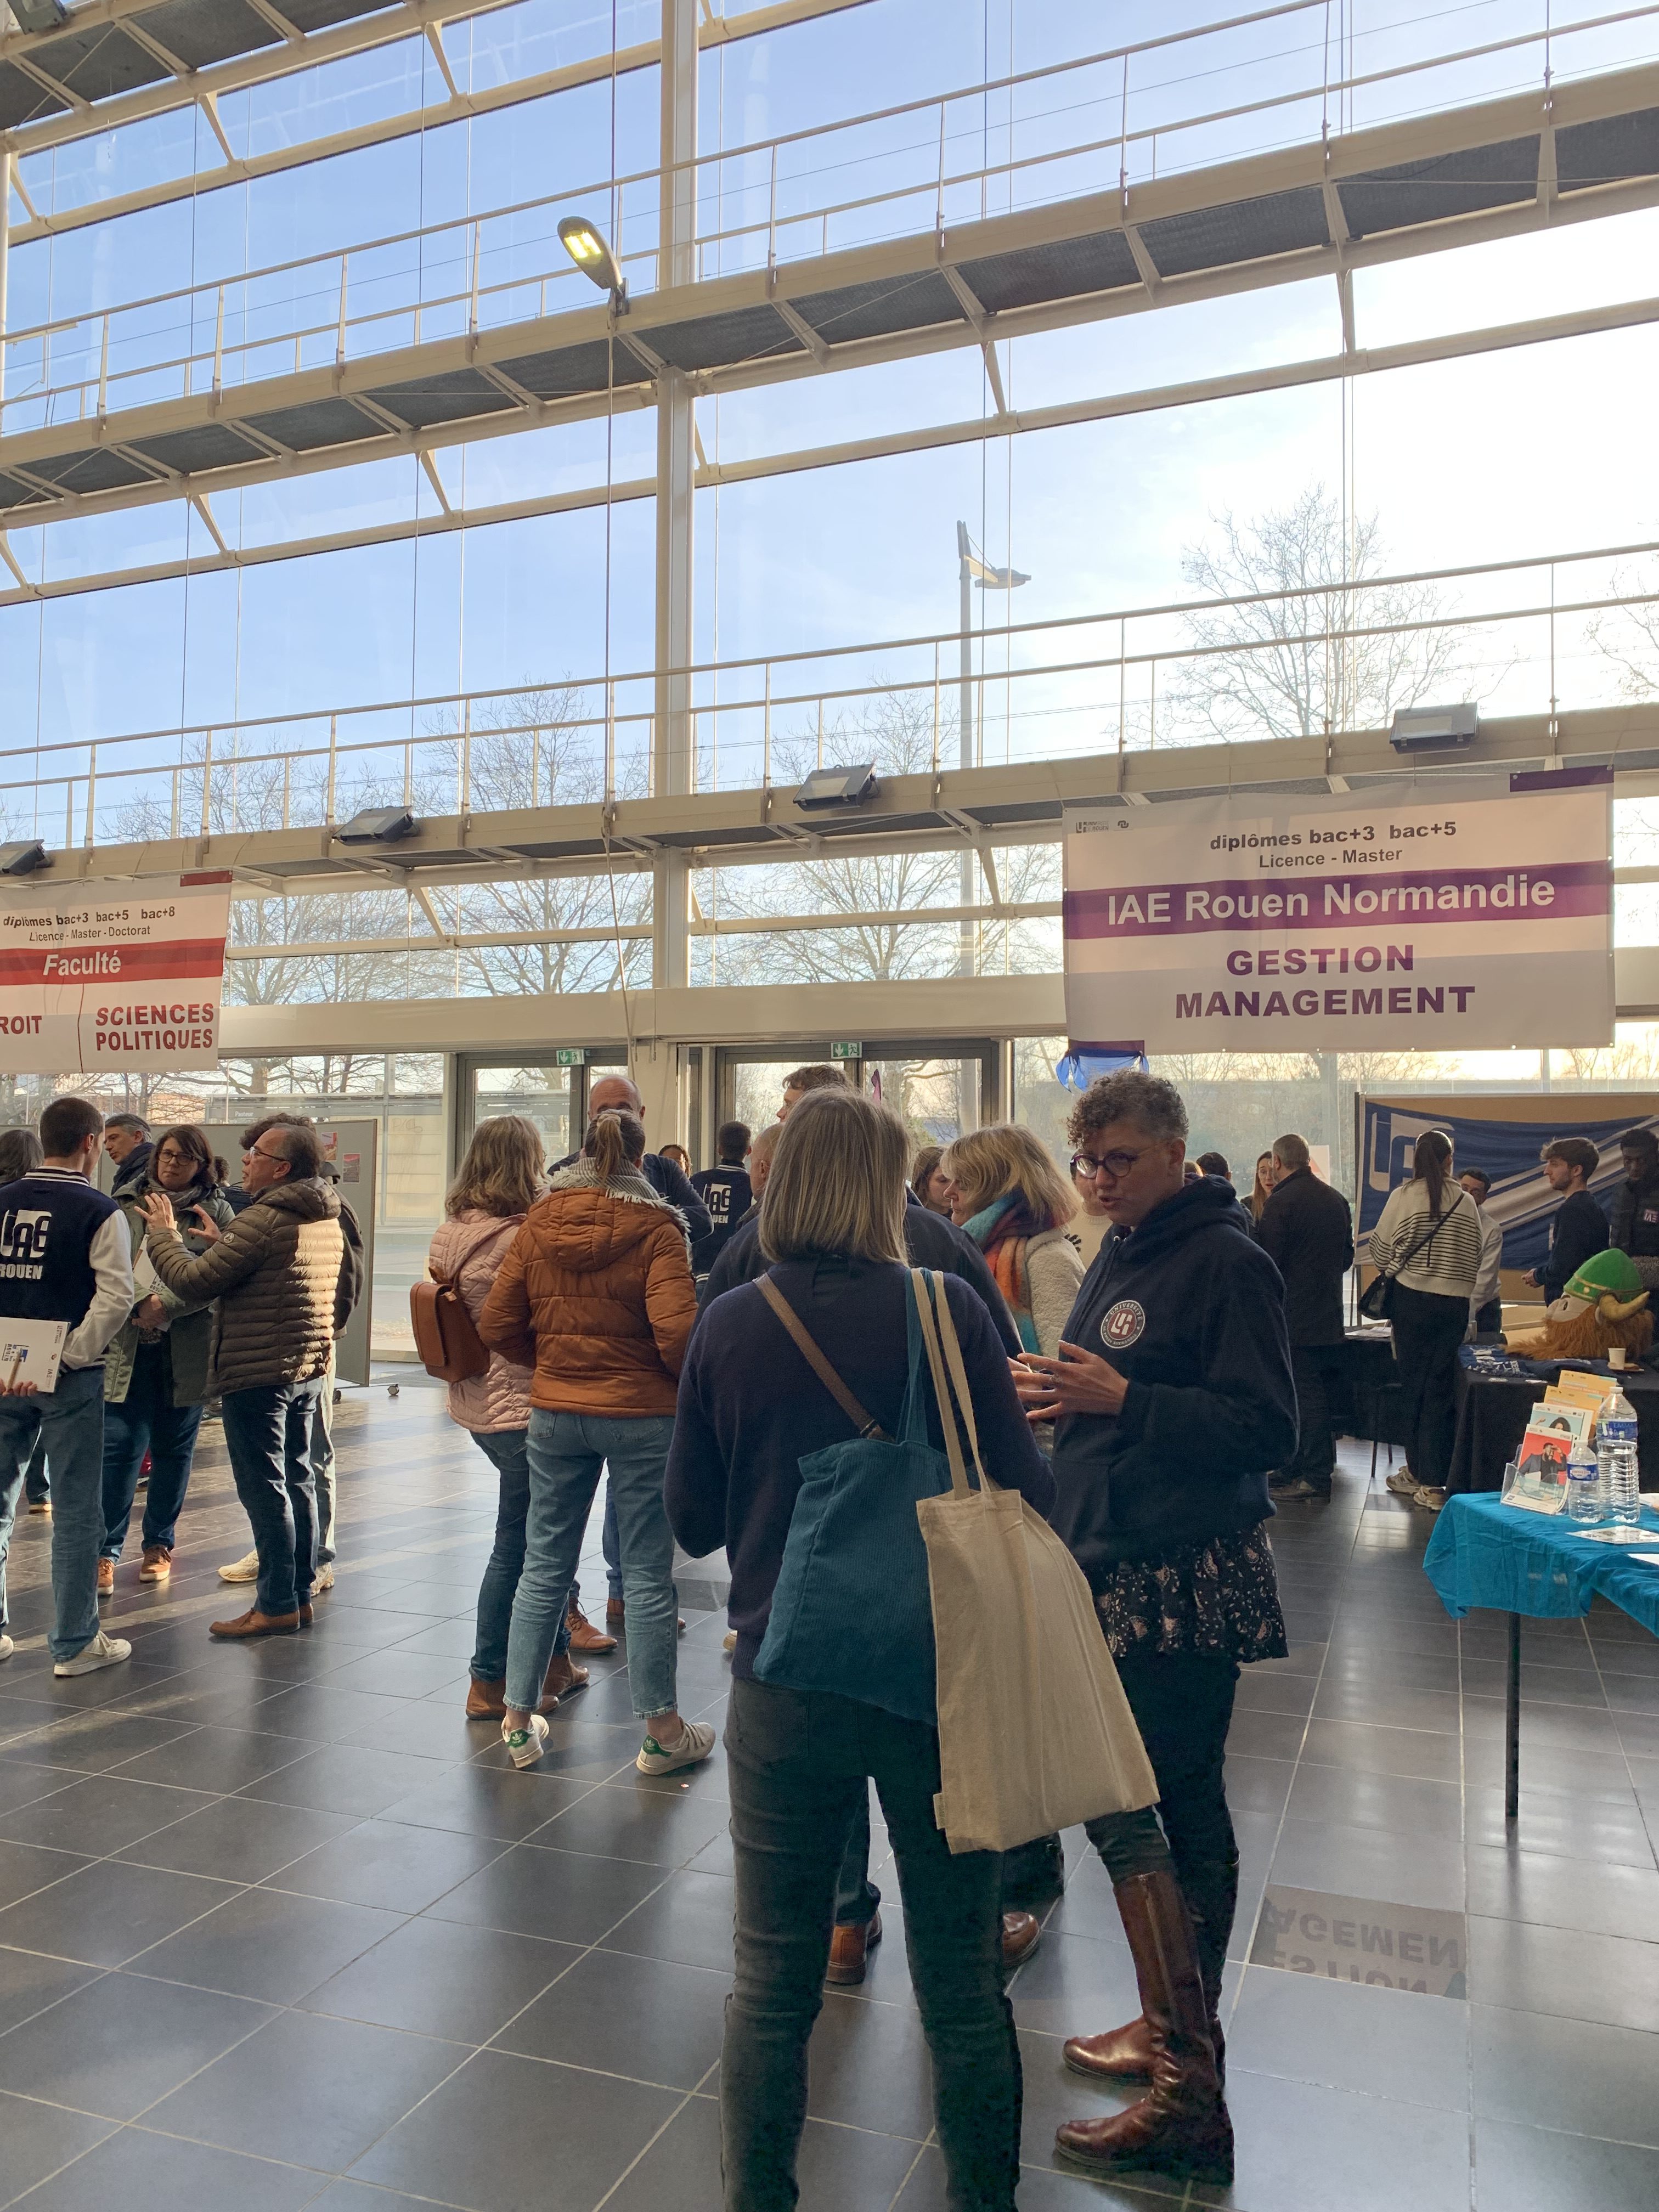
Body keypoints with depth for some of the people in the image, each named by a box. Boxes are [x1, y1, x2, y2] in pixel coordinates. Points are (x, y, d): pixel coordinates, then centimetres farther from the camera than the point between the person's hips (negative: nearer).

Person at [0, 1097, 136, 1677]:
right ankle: (75, 1643, 10)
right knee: (75, 1509, 3)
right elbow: (116, 1296, -19)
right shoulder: (99, 1212, -10)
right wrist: (73, 1355, -13)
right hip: (69, 1375, -4)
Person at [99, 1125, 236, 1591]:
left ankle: (159, 1544, 23)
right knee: (120, 1447, -3)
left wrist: (168, 1307, -18)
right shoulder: (126, 1205, 6)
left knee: (174, 1449, 10)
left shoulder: (216, 1212, 2)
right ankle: (105, 1551, 5)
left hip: (187, 1349, 0)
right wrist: (139, 1303, -16)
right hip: (128, 1345, 0)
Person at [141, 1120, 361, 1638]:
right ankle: (300, 1593, 23)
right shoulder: (329, 1220, 9)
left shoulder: (263, 1219, -19)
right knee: (297, 1479, 15)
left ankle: (277, 1606, 4)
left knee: (264, 1488, -1)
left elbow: (194, 1282, -16)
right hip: (308, 1370, 9)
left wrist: (162, 1233, 0)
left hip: (257, 1373, -9)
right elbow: (352, 1280, 18)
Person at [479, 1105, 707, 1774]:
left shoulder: (537, 1225, 0)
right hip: (642, 1416, -4)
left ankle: (519, 1720, 25)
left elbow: (498, 1326, 1)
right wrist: (692, 1382, 0)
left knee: (544, 1567, 15)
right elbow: (677, 1331, -20)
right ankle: (662, 1732, 18)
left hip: (555, 1412, 4)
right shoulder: (655, 1229, -12)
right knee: (646, 1575, 6)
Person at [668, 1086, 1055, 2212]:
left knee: (772, 1985, 19)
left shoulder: (728, 1326, -7)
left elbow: (693, 1521, 1)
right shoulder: (946, 1309, -14)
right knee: (962, 1984, 18)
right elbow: (1024, 1490, -11)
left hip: (783, 1679, 2)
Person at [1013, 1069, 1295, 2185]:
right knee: (1184, 1802, 17)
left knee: (1121, 1801, -6)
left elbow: (1267, 1430, -18)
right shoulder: (1124, 1252, 12)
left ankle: (1187, 2099, 5)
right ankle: (1180, 2031, 31)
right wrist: (1061, 1391, 1)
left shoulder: (1225, 1261, -14)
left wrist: (1122, 1398, -23)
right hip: (1121, 1564, 8)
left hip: (1187, 1580, -8)